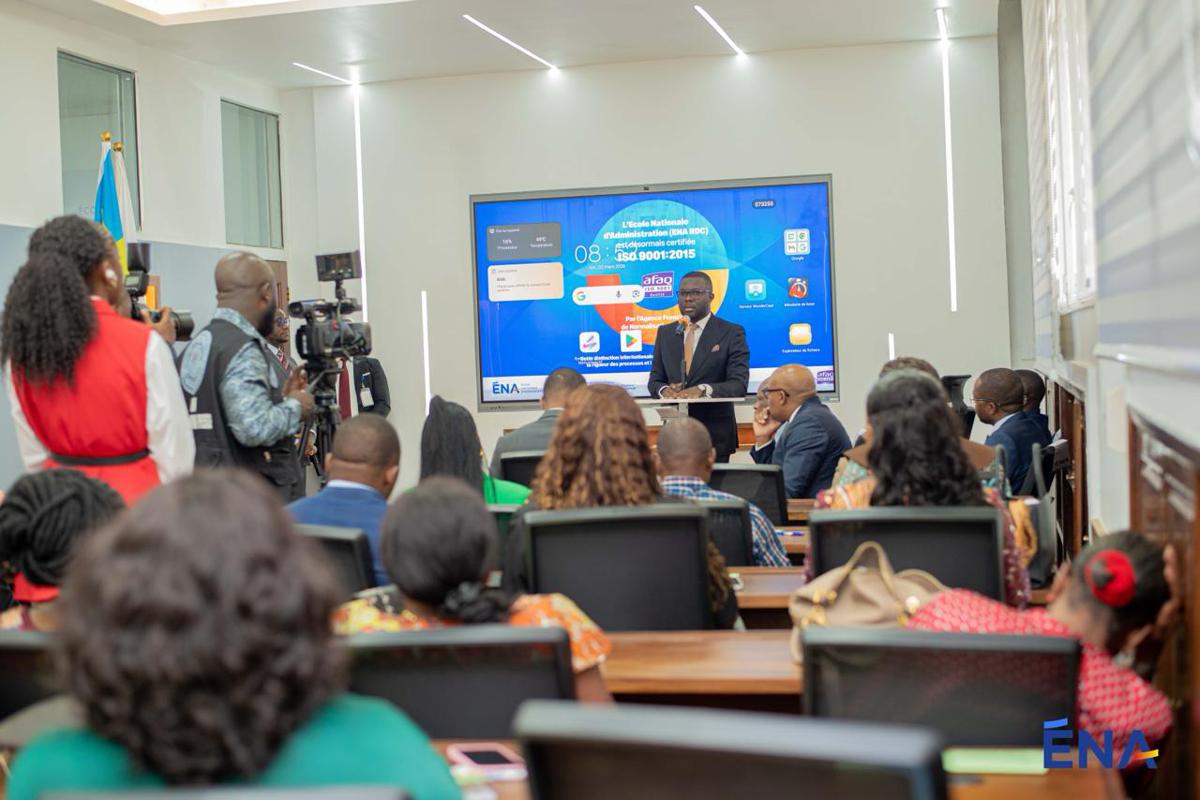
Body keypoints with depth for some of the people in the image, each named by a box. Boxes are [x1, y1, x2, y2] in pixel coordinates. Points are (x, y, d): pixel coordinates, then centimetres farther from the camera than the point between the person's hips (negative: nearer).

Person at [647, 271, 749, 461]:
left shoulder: (732, 333, -1)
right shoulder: (665, 333, 12)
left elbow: (739, 384, -10)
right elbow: (654, 380, 11)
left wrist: (703, 390, -26)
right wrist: (664, 390, -13)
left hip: (716, 434, -3)